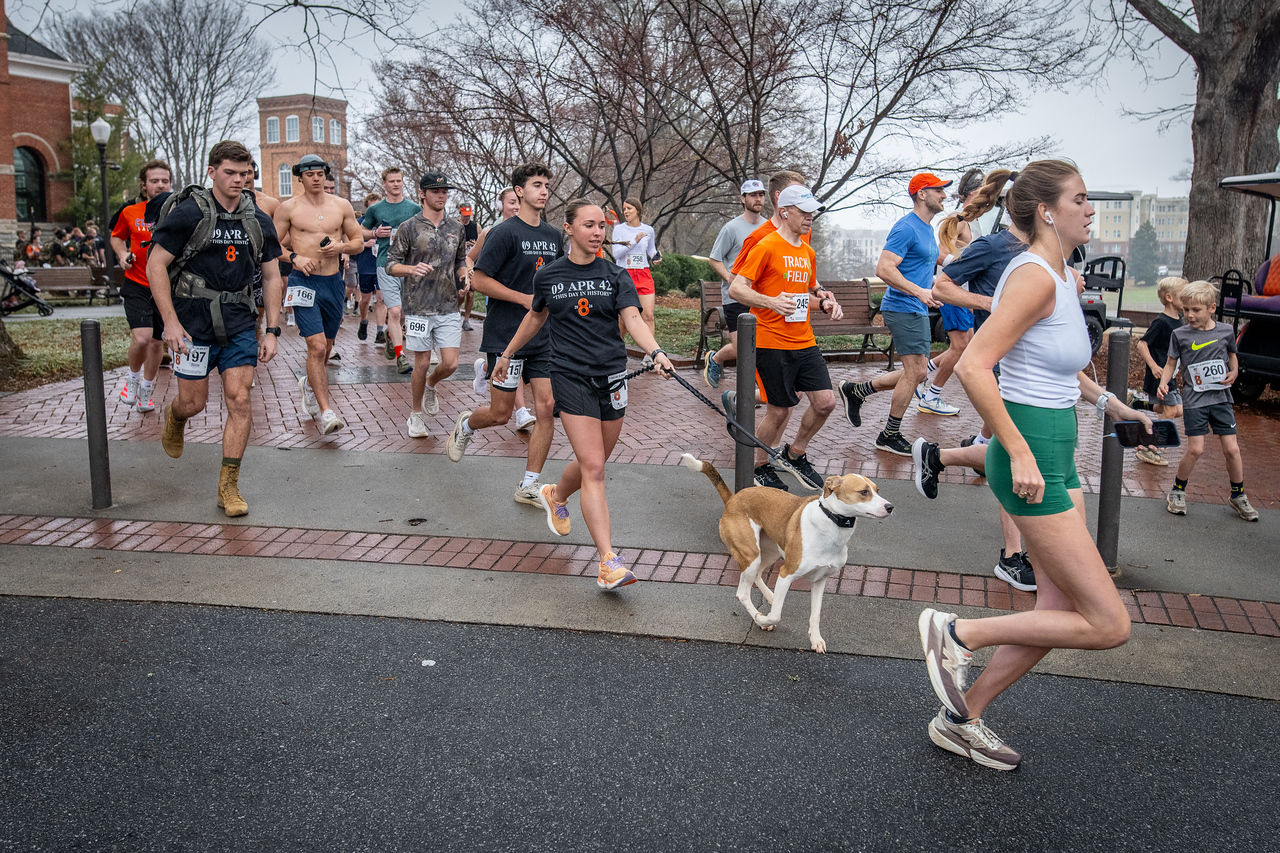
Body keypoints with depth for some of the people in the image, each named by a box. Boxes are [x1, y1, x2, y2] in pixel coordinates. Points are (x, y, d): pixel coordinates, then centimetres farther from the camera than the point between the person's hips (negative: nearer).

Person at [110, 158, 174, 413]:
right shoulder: (130, 213, 0)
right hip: (136, 286, -1)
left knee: (156, 342, 11)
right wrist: (122, 254, -1)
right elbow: (117, 237, 18)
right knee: (141, 338, -19)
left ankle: (146, 391, 33)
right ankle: (133, 378, 12)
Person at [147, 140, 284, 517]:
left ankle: (228, 487, 5)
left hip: (239, 323, 3)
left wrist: (272, 331, 4)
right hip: (193, 321, -3)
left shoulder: (259, 221, 5)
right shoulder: (188, 213, -8)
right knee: (194, 402, 6)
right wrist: (170, 321, -14)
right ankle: (173, 417, 46)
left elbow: (271, 277, 10)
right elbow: (156, 265, -7)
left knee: (239, 400, -5)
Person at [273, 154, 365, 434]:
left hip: (333, 283, 4)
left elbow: (359, 241, 13)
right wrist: (294, 258, -14)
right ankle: (326, 412, -16)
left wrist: (342, 246, -7)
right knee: (317, 346, -15)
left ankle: (309, 384, 47)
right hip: (304, 282, -4)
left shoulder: (341, 206, 8)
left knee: (326, 346, 17)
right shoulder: (288, 208, 0)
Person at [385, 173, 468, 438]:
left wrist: (463, 276, 1)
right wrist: (412, 269, -22)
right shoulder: (409, 227, -2)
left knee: (450, 364, -3)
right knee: (422, 364, 3)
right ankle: (416, 414, 22)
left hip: (449, 307, 3)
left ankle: (430, 386, 31)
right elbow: (390, 265, -2)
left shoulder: (456, 228, 10)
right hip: (418, 307, -3)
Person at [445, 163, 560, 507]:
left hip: (544, 337, 6)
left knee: (547, 407, -3)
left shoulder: (555, 236, 11)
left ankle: (529, 485, 8)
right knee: (500, 414, 2)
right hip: (505, 336, -5)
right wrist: (526, 299, -15)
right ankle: (465, 425, 37)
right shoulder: (505, 233, -9)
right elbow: (479, 280, -12)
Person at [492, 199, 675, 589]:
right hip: (571, 377, -3)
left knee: (593, 462, 14)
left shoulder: (616, 276, 3)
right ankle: (609, 563, -15)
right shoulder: (548, 276, 3)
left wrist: (656, 352, -30)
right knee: (593, 468, -13)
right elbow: (536, 317, 20)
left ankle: (555, 495, 49)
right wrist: (508, 353, 29)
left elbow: (633, 319, -12)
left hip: (612, 376, 3)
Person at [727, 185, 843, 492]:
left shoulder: (808, 253, 16)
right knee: (780, 411, -1)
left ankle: (794, 455, 23)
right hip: (771, 343, -7)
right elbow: (736, 289, -14)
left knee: (826, 402, 0)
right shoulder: (767, 247, -8)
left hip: (805, 342, 7)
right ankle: (759, 468, 22)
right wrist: (772, 302, -28)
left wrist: (826, 303, 7)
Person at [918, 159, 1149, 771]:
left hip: (1056, 458, 10)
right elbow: (973, 367, -27)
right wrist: (1020, 454, -25)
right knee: (1108, 625, -6)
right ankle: (957, 634, 5)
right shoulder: (1033, 277, -17)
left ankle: (961, 719, 24)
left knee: (1062, 611, 14)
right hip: (1032, 458, -10)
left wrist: (1106, 402, 21)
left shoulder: (1065, 278, 13)